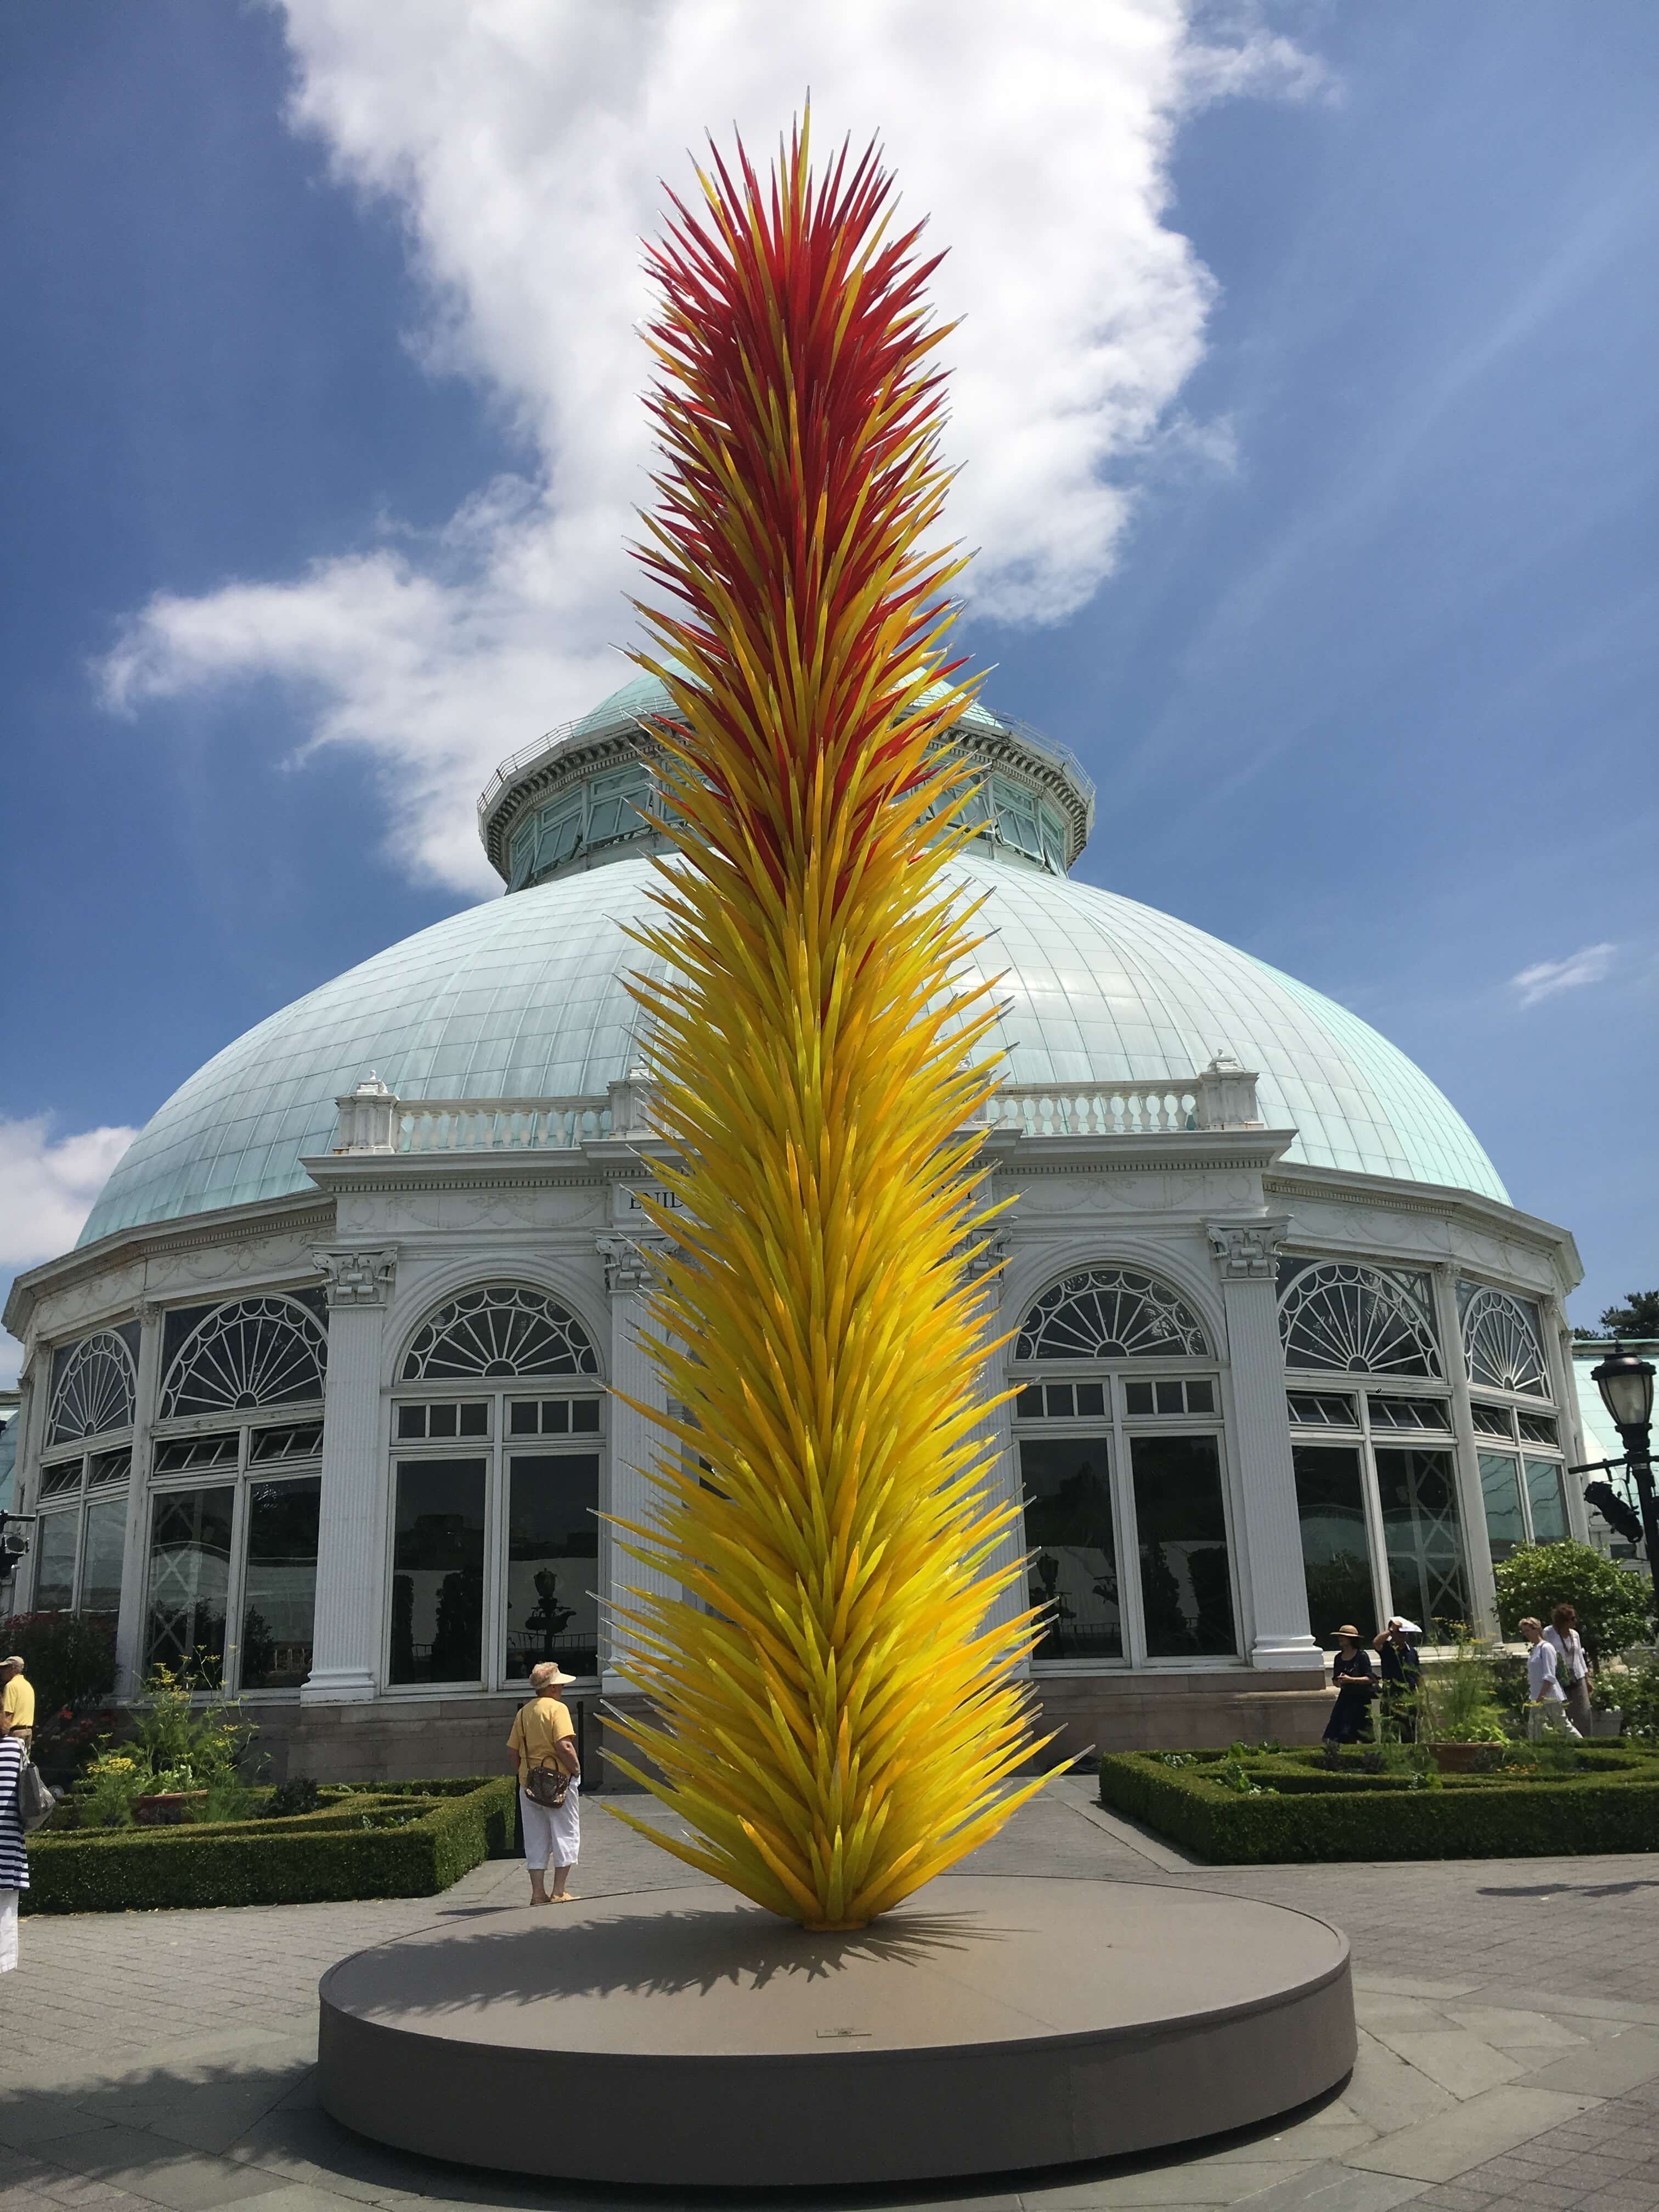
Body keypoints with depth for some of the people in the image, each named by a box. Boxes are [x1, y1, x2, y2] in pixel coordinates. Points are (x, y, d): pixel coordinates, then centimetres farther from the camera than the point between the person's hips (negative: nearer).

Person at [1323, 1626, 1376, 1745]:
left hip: (1360, 1698, -5)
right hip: (1345, 1696, 5)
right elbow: (1334, 1681, 16)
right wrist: (1338, 1682, -7)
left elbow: (1369, 1679, -11)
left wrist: (1351, 1680, -21)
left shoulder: (1362, 1656, -6)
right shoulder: (1339, 1658, 12)